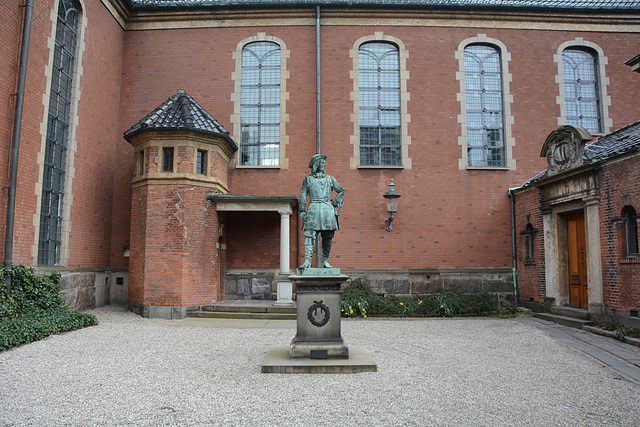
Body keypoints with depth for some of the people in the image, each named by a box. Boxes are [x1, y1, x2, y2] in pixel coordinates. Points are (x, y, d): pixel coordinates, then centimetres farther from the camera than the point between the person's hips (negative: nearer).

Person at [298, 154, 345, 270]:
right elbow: (303, 196, 8)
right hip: (313, 209, -2)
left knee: (328, 236, 1)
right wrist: (302, 211, -1)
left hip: (327, 208, 2)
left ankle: (325, 261, 8)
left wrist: (337, 202, 7)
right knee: (309, 235, -9)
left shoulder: (330, 179, 16)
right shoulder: (307, 180, 12)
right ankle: (307, 260, -10)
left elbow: (341, 191, 23)